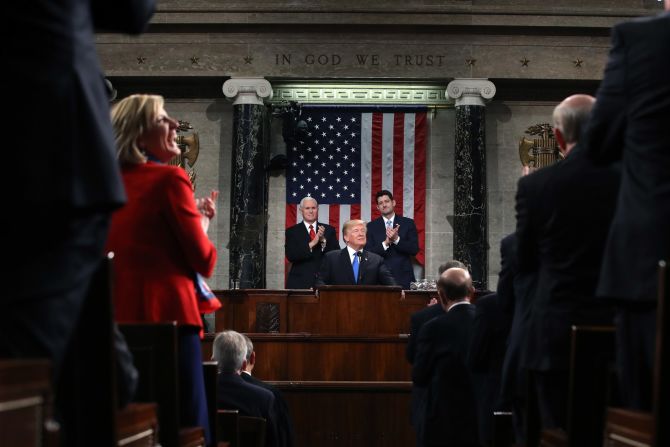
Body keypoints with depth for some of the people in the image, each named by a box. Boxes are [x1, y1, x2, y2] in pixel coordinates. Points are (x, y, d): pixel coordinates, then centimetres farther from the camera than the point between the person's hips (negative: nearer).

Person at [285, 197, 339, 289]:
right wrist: (312, 244, -18)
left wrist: (323, 240, -15)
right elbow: (290, 256, -9)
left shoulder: (329, 230, 9)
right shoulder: (292, 231, 4)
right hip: (299, 283, -1)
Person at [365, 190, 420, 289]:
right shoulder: (371, 226, 7)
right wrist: (386, 243, -16)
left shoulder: (408, 223, 6)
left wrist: (396, 239, -16)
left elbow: (415, 249, -2)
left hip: (403, 278, 0)